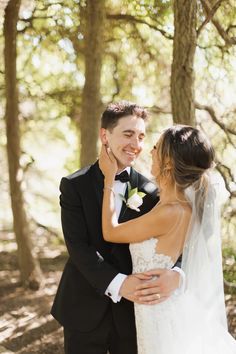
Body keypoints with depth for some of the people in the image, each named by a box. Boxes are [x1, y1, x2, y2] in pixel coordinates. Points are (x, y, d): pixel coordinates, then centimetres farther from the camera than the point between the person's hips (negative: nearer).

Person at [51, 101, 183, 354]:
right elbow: (77, 245, -14)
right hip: (84, 311, -1)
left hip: (132, 312, 1)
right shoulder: (74, 185, -5)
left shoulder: (150, 191, -2)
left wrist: (176, 274, -30)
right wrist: (117, 283, -27)